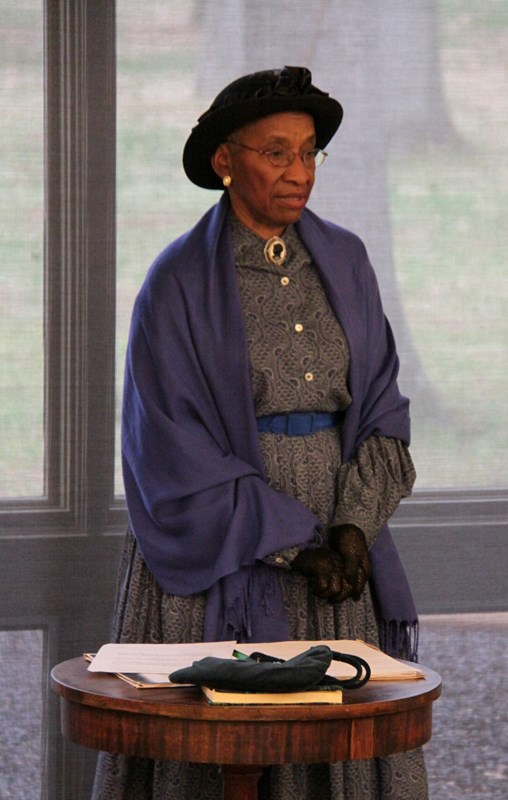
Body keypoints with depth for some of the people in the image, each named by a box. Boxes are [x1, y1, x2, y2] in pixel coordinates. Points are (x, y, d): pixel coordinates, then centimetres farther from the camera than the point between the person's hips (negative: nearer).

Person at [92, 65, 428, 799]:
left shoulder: (345, 263, 8)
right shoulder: (180, 283, -6)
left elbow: (382, 412, 6)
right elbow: (175, 450, -9)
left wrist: (354, 527, -10)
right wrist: (291, 542, -14)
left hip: (337, 550, 4)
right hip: (221, 556, -4)